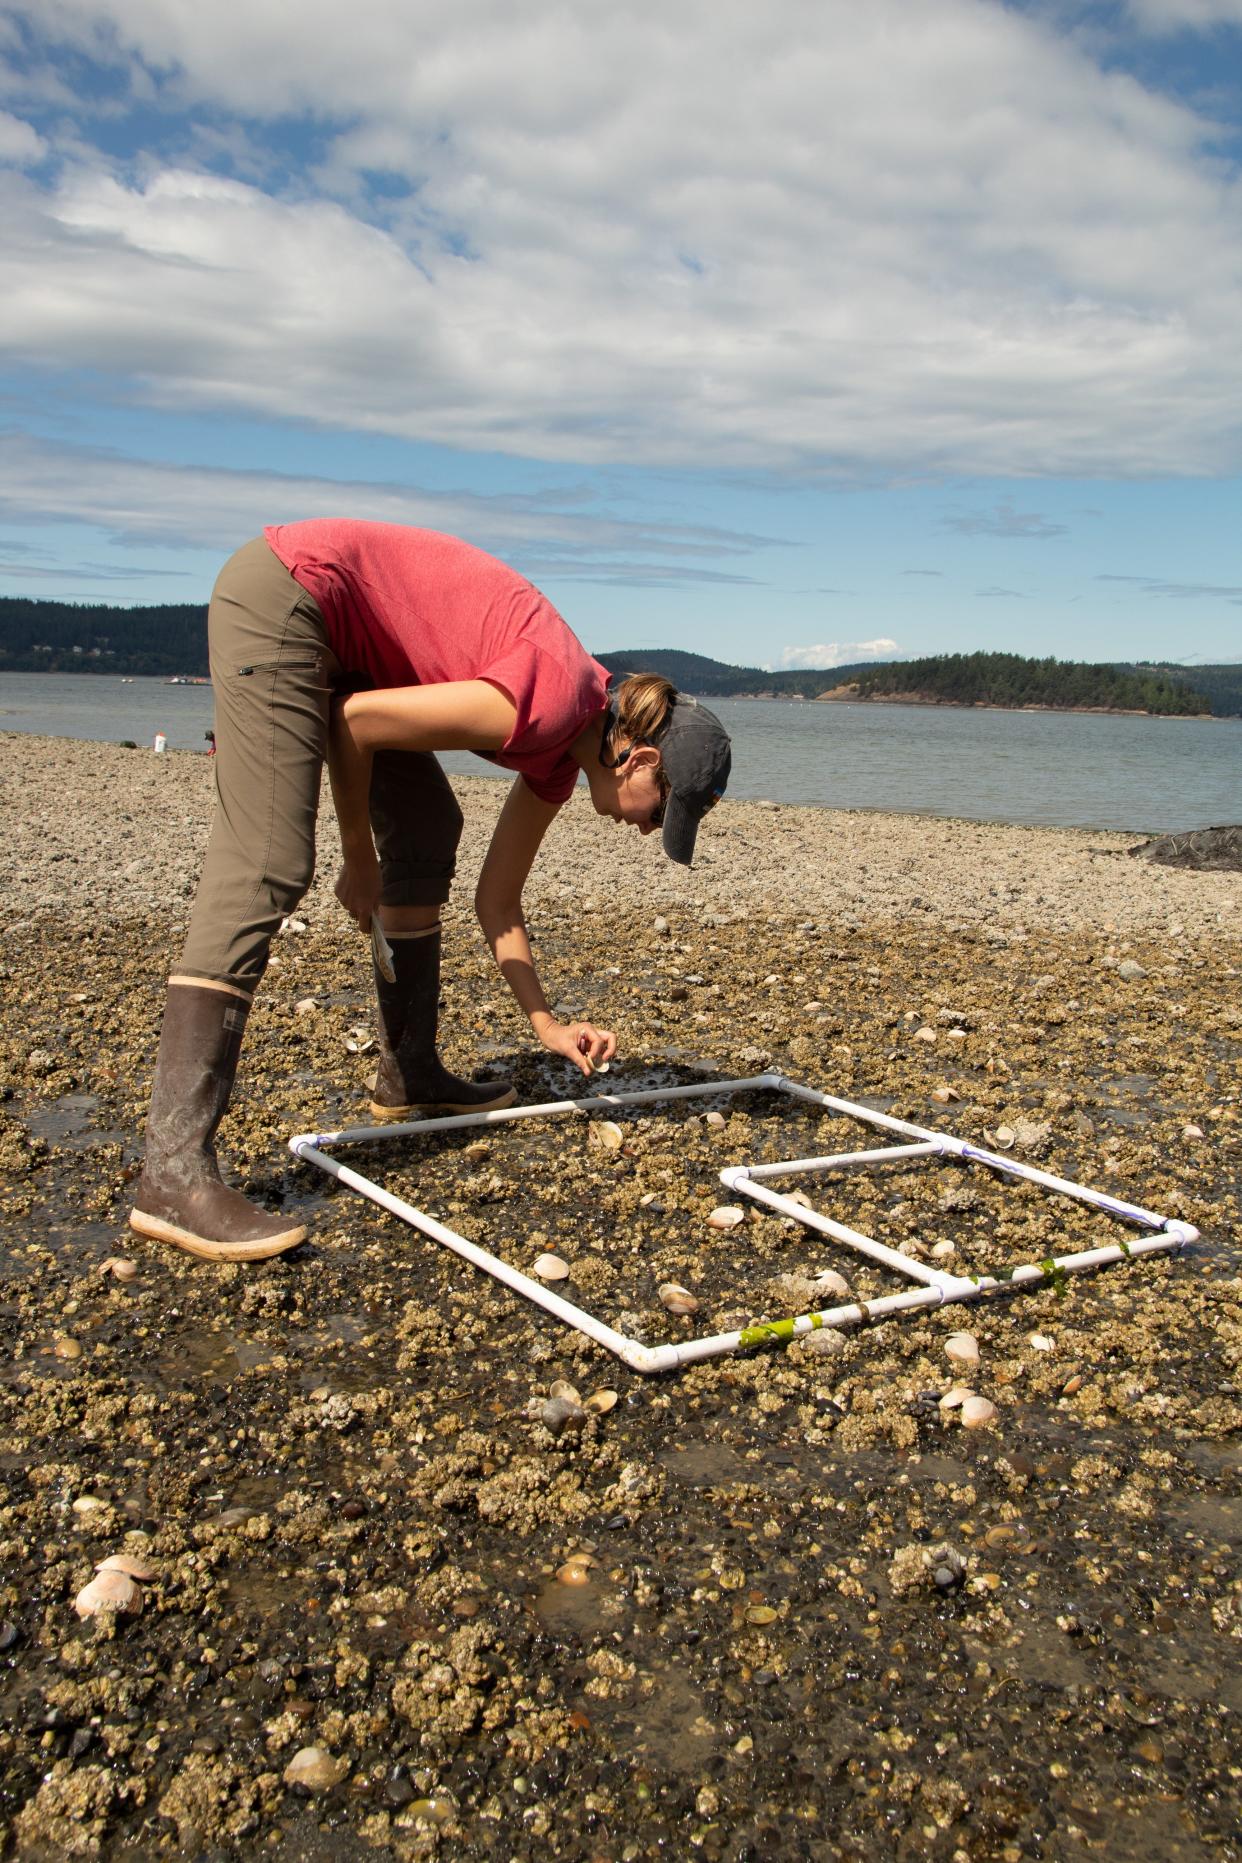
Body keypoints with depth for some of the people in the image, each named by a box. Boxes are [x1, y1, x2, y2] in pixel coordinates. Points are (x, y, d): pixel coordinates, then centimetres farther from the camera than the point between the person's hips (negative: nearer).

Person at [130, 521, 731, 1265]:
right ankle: (175, 1167, -25)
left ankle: (409, 1075, 21)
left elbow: (498, 902, 15)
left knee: (428, 833, 12)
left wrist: (549, 1025, 14)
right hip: (282, 594, -10)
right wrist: (360, 855, -4)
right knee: (267, 869, -20)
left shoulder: (561, 755, 7)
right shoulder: (554, 702, -20)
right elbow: (357, 720, -17)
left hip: (340, 639, 10)